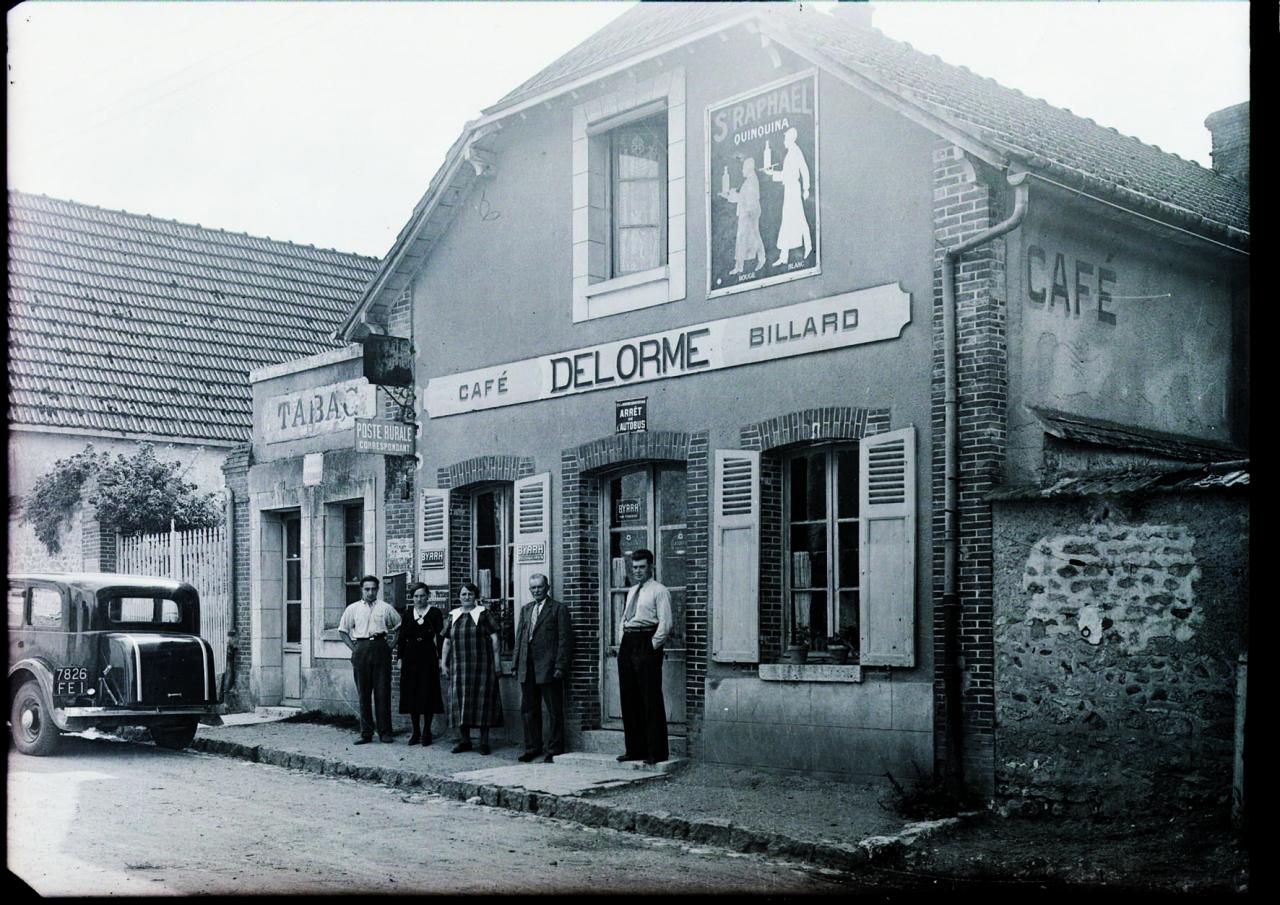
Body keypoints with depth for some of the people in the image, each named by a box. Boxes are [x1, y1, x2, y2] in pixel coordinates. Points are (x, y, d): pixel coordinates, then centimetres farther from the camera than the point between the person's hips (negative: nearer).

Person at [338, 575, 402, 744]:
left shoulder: (386, 608, 8)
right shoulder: (353, 609, 10)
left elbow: (399, 627, 16)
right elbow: (342, 630, 15)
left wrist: (392, 644, 5)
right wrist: (353, 648, 4)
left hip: (380, 648, -1)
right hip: (361, 649, 1)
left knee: (382, 691, -2)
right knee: (363, 692, 2)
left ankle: (385, 732, 4)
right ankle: (366, 733, 7)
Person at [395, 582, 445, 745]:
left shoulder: (435, 613, 1)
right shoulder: (408, 615, 10)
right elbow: (402, 637, 10)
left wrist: (440, 658, -8)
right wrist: (400, 657, 4)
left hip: (428, 657, -3)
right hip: (411, 658, 3)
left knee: (428, 694, -1)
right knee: (411, 694, 4)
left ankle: (427, 732, 8)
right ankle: (415, 731, 13)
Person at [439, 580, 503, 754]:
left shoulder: (483, 614, 1)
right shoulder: (454, 616, 11)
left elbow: (494, 638, -3)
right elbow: (447, 642, 13)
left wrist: (496, 662, -9)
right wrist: (443, 663, 7)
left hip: (481, 665, -3)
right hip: (459, 666, 3)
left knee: (482, 700, -2)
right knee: (460, 701, 2)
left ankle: (484, 741, 4)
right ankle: (464, 740, 12)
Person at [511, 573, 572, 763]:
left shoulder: (559, 609, -2)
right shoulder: (525, 609, 16)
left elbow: (564, 639, -7)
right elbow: (519, 638, 17)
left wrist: (560, 667, -14)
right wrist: (516, 665, 10)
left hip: (548, 668, -6)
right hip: (527, 669, 6)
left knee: (555, 711, 0)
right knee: (528, 710, 11)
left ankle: (555, 749, 7)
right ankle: (532, 747, 20)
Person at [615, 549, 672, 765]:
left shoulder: (659, 591, -4)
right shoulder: (631, 591, 20)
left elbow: (665, 623, -12)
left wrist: (653, 646, -14)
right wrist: (623, 643, 13)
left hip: (647, 644, -8)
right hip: (628, 642, 8)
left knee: (651, 700, -6)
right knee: (629, 699, 9)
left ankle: (656, 751, -2)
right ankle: (634, 749, 17)